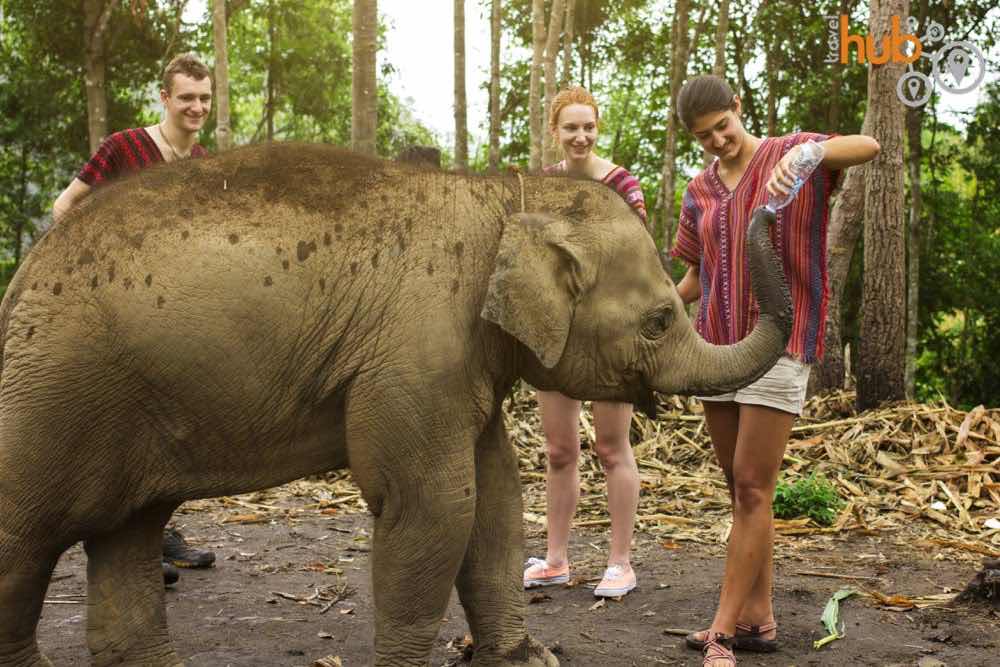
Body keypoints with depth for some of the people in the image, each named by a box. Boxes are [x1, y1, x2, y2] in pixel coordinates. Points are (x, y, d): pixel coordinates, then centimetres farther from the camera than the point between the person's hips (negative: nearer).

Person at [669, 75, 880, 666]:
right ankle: (758, 618, 17)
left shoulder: (791, 152, -2)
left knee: (753, 489, -8)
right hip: (719, 344, 6)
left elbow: (868, 147, -21)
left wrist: (803, 153, -40)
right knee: (741, 488, 9)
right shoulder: (700, 192, 12)